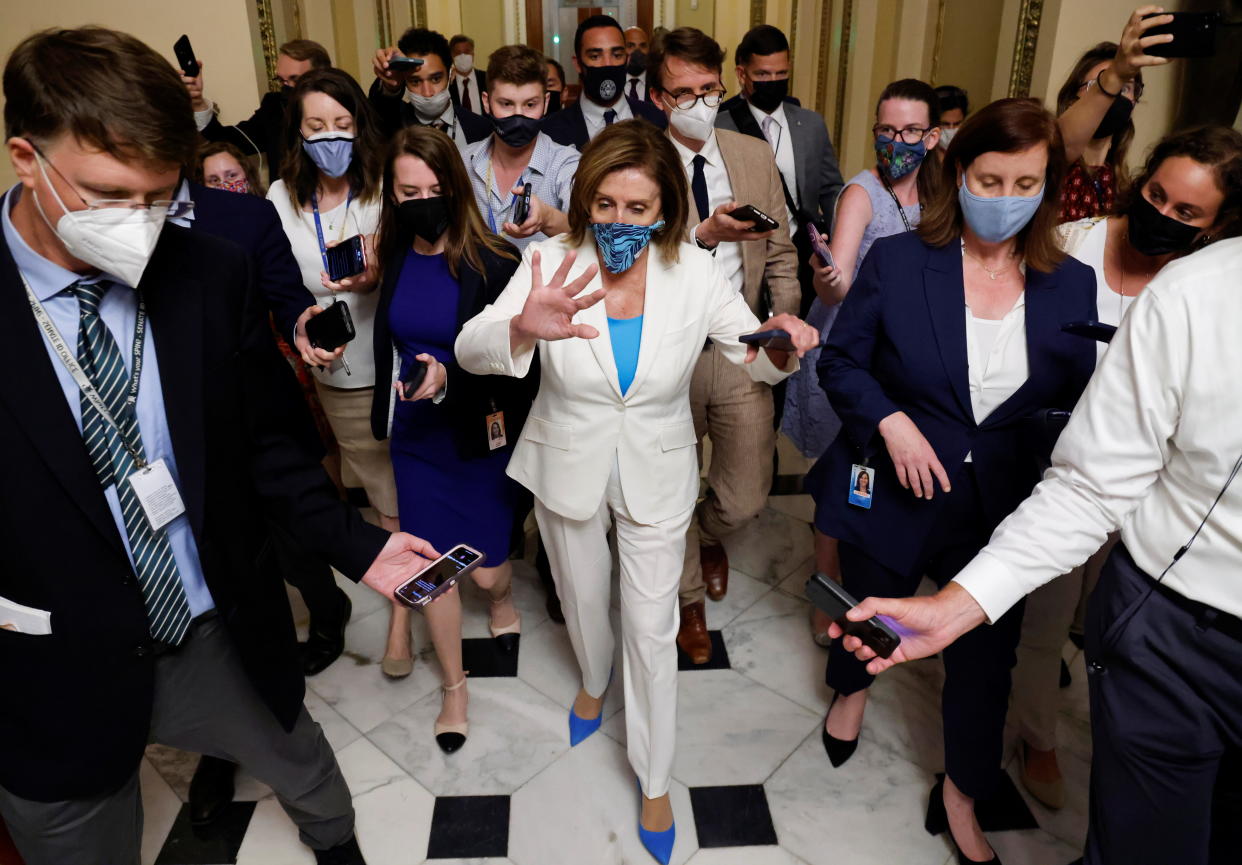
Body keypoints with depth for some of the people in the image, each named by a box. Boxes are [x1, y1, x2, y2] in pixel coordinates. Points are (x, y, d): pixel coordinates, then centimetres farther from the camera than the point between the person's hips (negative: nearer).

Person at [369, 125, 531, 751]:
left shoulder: (494, 262, -15)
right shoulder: (395, 258, -1)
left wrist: (450, 381, -33)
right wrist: (384, 415, 15)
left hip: (481, 436, -3)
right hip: (416, 435, 4)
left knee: (486, 569, 5)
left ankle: (504, 601, 46)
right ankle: (454, 687, 31)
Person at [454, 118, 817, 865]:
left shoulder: (695, 275, -16)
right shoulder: (552, 263, -19)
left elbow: (755, 357, -8)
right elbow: (472, 349, -31)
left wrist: (782, 350, -34)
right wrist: (524, 327, -56)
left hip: (657, 475, -1)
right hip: (569, 467, 1)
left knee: (652, 628, 8)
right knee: (583, 597, 24)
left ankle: (655, 779, 32)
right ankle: (595, 683, 60)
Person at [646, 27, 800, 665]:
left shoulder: (755, 156, 6)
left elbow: (779, 251, 10)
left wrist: (785, 318, -1)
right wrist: (703, 236, -28)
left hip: (741, 349, 3)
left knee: (745, 500, 6)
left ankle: (709, 537, 45)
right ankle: (689, 598, 41)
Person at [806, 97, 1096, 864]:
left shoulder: (1071, 286, -3)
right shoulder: (896, 261, -10)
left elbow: (1078, 406, 3)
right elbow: (841, 362, -5)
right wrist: (890, 420, -21)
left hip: (1004, 508, 2)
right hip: (895, 494, -1)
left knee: (985, 655, 14)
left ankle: (963, 793, 40)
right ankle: (853, 689, 58)